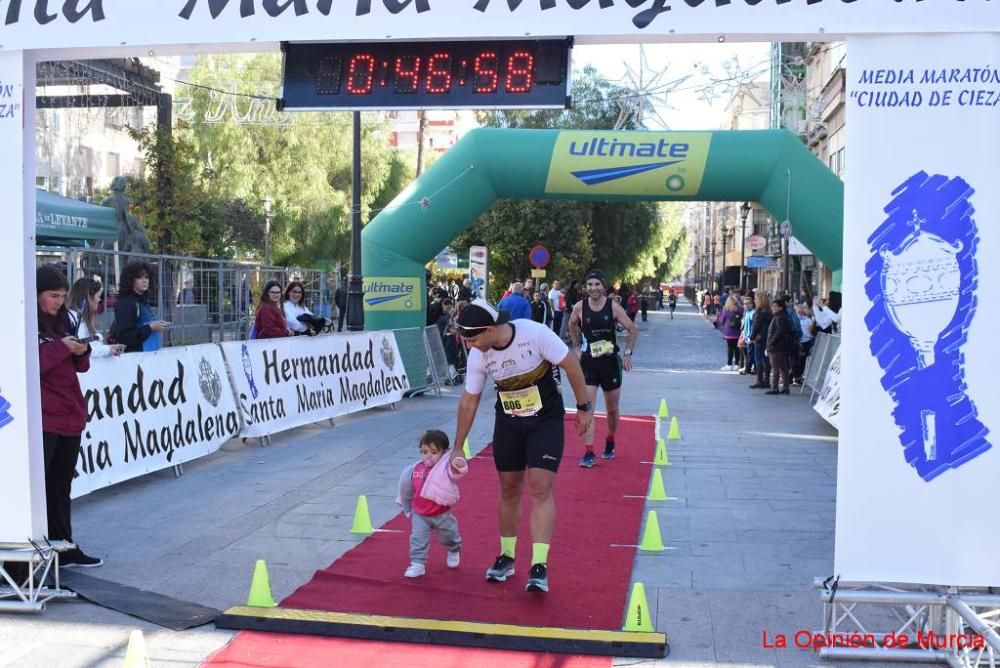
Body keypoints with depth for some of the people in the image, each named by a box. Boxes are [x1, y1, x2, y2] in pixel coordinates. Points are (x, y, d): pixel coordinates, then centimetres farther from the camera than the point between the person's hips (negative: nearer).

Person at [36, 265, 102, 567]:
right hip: (42, 417, -7)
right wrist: (61, 348, -20)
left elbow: (78, 366, 19)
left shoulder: (62, 319, 15)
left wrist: (81, 352, -2)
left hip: (70, 414, 7)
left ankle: (64, 547, 20)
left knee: (62, 485, 13)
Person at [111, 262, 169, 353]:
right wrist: (150, 327, -21)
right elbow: (124, 336, -20)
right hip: (134, 354, -8)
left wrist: (158, 326, 6)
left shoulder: (143, 301, 11)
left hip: (150, 352, 8)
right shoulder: (125, 304, -12)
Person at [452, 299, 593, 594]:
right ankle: (507, 557, 26)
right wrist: (458, 447, 5)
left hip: (546, 420, -4)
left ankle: (539, 566, -10)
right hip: (507, 422, 4)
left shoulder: (535, 334, -27)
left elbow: (571, 365, -15)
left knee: (540, 489, -12)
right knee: (509, 490, 9)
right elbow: (469, 401, 0)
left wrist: (584, 408, -8)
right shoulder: (478, 356, -13)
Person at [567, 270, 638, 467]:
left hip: (610, 361, 0)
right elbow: (572, 325, 18)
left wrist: (627, 353, -7)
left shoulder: (613, 307, -9)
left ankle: (610, 442, 39)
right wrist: (576, 346, 11)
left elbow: (633, 330, -1)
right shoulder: (579, 307, -4)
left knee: (612, 409, 13)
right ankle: (589, 453, -10)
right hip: (588, 362, 0)